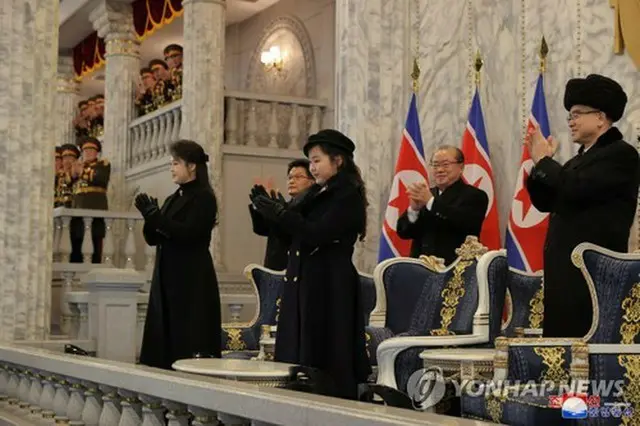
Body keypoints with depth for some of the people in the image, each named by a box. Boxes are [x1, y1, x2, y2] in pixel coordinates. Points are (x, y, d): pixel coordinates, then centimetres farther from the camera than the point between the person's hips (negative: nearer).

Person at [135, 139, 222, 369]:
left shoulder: (203, 197, -6)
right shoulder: (173, 199, 17)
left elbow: (188, 233, -18)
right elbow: (153, 238, 13)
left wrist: (155, 215, -17)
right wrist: (149, 216, -5)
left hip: (192, 281, -8)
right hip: (166, 278, 8)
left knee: (188, 343, -7)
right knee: (163, 339, 7)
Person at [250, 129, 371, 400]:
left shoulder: (348, 196, -8)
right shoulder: (317, 194, 18)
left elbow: (317, 235, -19)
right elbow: (294, 234, 17)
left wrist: (280, 213, -17)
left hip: (329, 288, -9)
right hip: (302, 285, 9)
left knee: (325, 364, -6)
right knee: (298, 360, 7)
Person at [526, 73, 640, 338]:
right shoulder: (581, 158, 20)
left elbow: (575, 188, -21)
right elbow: (545, 203, 19)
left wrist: (544, 160, -6)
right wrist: (539, 162, 6)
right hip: (564, 267, 9)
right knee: (561, 336, 8)